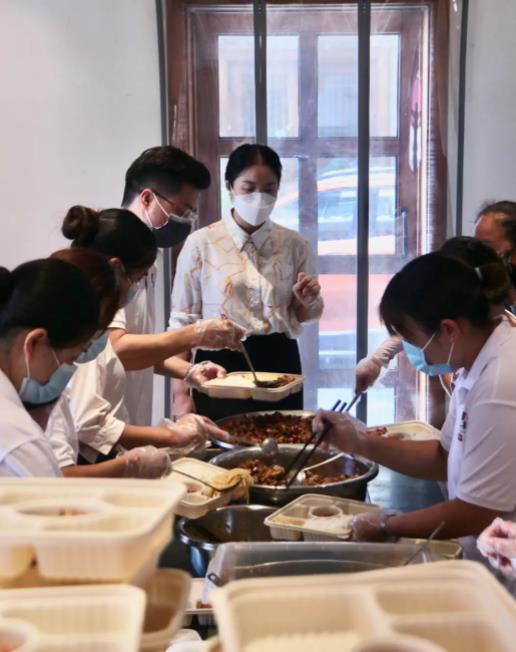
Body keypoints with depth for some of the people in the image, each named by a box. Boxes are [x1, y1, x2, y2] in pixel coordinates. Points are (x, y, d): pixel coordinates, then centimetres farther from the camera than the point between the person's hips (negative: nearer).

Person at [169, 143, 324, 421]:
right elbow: (182, 321, -2)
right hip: (221, 366, -2)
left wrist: (307, 301, -9)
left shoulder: (294, 244, 3)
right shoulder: (200, 243, -4)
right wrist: (181, 393, -6)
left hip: (279, 364, 2)